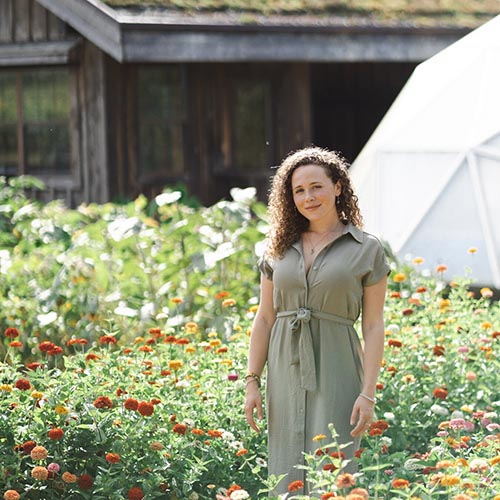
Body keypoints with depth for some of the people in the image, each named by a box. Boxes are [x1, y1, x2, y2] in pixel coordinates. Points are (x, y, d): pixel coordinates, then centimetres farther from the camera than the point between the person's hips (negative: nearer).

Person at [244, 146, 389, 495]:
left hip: (335, 375, -4)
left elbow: (373, 326, -2)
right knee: (287, 477, 3)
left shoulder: (367, 250, 1)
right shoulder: (280, 249, 11)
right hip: (286, 372, 4)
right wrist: (252, 383, 4)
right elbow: (265, 319, 12)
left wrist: (368, 394, -9)